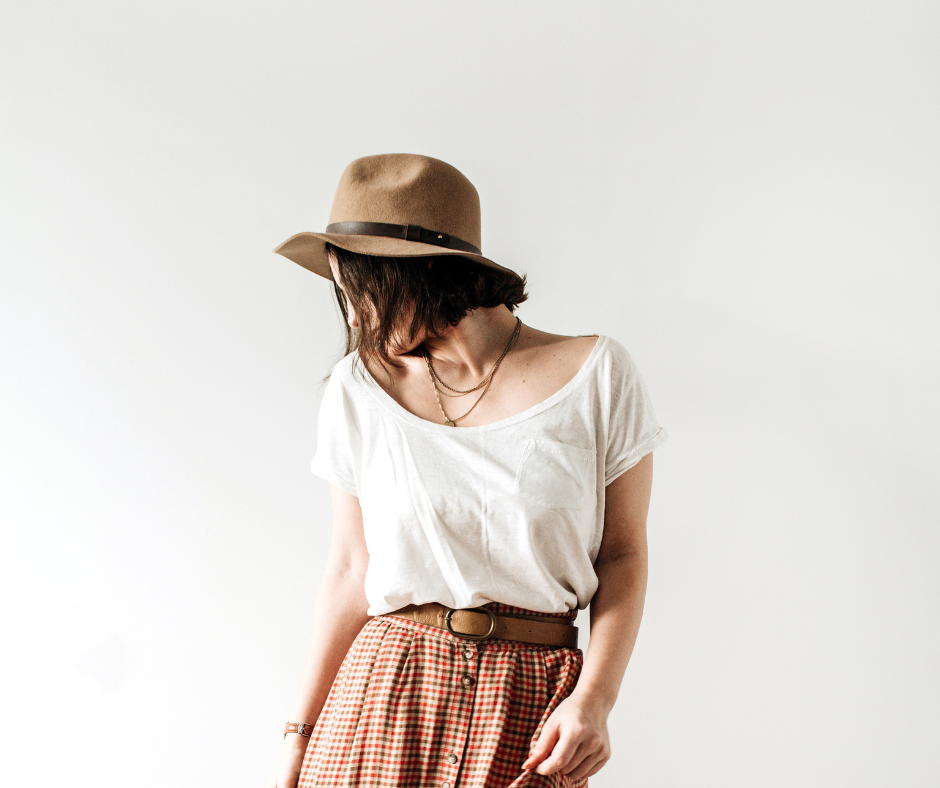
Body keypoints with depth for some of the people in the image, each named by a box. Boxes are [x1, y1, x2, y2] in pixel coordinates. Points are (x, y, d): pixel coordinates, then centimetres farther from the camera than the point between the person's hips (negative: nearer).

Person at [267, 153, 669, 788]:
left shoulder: (597, 375, -3)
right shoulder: (358, 389, 2)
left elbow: (624, 556, 1)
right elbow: (350, 573, 7)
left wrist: (594, 699, -12)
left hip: (531, 710, -1)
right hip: (383, 697, 1)